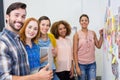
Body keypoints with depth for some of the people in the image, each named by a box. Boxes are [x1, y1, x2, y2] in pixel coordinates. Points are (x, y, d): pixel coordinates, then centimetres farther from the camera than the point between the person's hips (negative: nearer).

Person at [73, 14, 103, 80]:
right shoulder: (77, 35, -6)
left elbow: (98, 46, 11)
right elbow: (75, 52, -7)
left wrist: (101, 35, 2)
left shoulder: (93, 33, 5)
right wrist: (77, 66, -11)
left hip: (92, 64, 3)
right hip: (81, 64, -3)